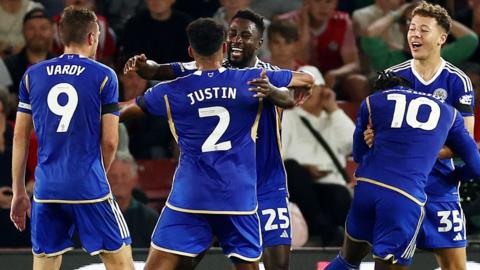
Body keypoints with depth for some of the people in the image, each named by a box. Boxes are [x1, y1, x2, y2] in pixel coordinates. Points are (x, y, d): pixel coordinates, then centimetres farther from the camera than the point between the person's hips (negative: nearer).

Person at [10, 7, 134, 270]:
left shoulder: (32, 75, 8)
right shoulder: (103, 76, -2)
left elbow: (20, 137, 10)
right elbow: (110, 142, -2)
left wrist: (19, 192, 16)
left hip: (46, 189, 3)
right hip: (90, 188, -3)